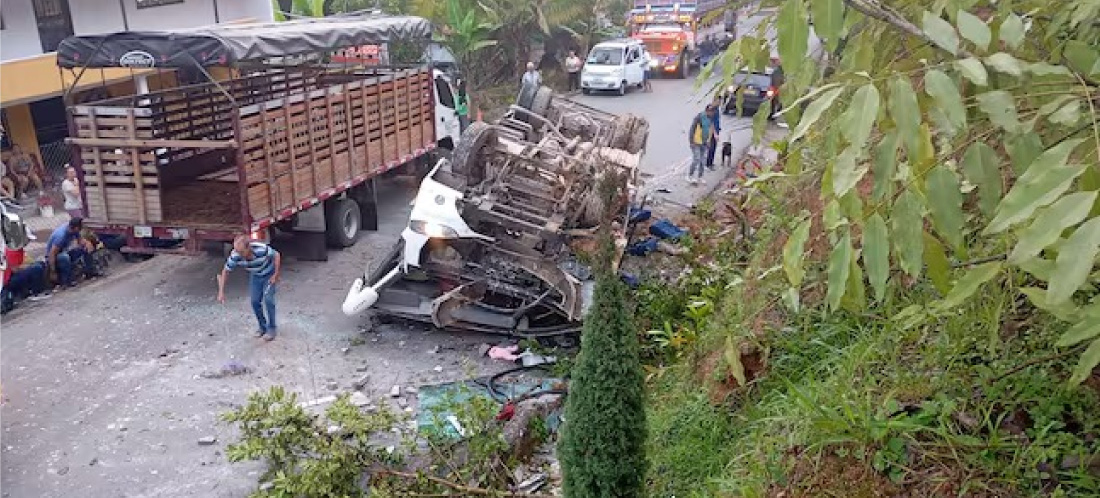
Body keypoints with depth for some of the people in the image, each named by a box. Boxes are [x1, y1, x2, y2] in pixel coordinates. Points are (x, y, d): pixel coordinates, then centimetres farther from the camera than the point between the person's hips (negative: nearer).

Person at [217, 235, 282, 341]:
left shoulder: (262, 249, -40)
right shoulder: (235, 256, -29)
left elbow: (277, 255, -20)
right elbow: (225, 271, -14)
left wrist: (276, 275, -18)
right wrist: (221, 292, -19)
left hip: (269, 274, -4)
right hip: (255, 276, 4)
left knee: (268, 300, -13)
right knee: (255, 301, -1)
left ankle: (271, 328, 3)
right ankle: (262, 326, 20)